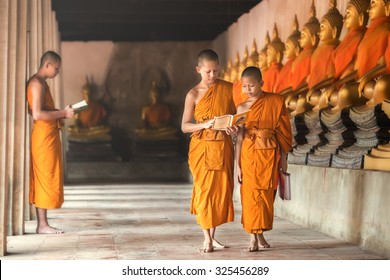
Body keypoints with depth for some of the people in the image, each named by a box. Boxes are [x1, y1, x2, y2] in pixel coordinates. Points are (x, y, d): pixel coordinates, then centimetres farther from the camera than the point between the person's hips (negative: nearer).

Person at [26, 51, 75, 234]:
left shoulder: (40, 83, 17)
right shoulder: (37, 83, -14)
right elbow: (37, 114, -23)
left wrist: (60, 114, 11)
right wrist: (63, 113, -16)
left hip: (48, 136, 10)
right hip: (44, 137, -10)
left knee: (43, 180, 10)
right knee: (46, 179, -6)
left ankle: (42, 223, 13)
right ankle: (43, 225, -2)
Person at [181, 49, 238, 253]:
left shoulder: (228, 89, 4)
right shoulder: (193, 95, -3)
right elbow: (184, 126, -4)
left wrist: (234, 128, -10)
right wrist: (204, 124, -21)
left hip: (223, 147, 3)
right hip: (202, 148, -2)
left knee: (222, 190, 5)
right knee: (204, 190, -3)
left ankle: (213, 235, 19)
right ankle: (207, 239, 3)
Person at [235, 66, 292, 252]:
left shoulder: (276, 101, 0)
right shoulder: (242, 108, 1)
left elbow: (283, 130, 3)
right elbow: (240, 137, 1)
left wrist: (283, 157, 2)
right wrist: (237, 165, -2)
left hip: (270, 154, 0)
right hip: (249, 155, 0)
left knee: (266, 195, 3)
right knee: (251, 195, -1)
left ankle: (260, 233, 15)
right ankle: (254, 237, 7)